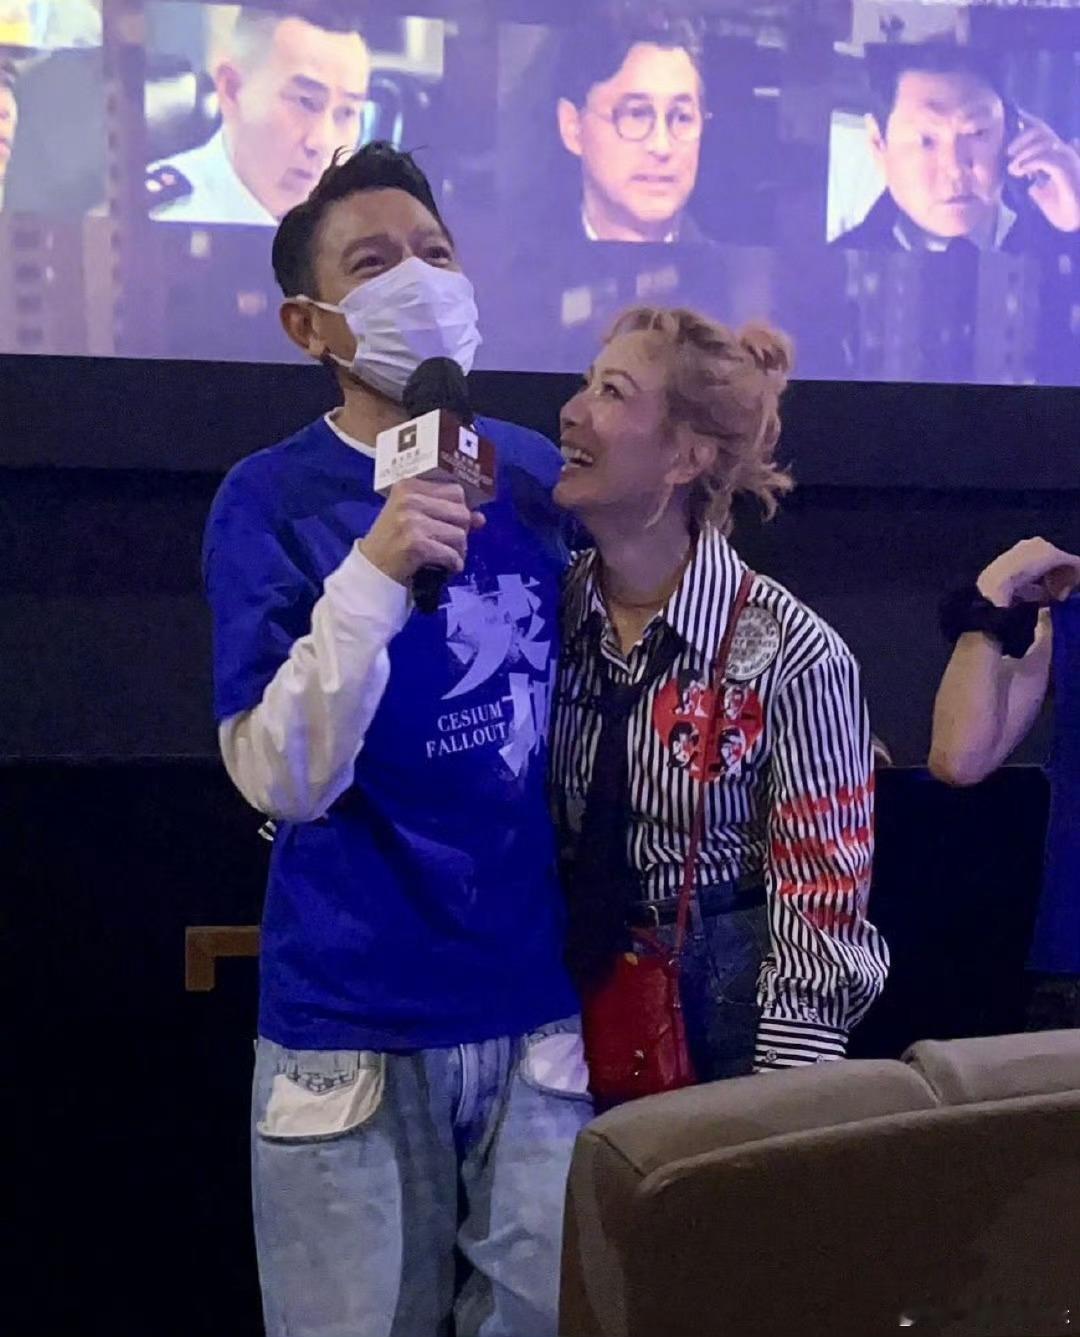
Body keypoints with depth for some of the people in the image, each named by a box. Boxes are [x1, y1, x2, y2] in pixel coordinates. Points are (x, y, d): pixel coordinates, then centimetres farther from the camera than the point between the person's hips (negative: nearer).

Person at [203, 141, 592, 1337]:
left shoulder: (537, 473, 4)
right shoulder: (272, 500, -8)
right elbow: (282, 781, -18)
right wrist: (373, 573, -27)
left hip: (544, 1003, 4)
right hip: (353, 1025, -3)